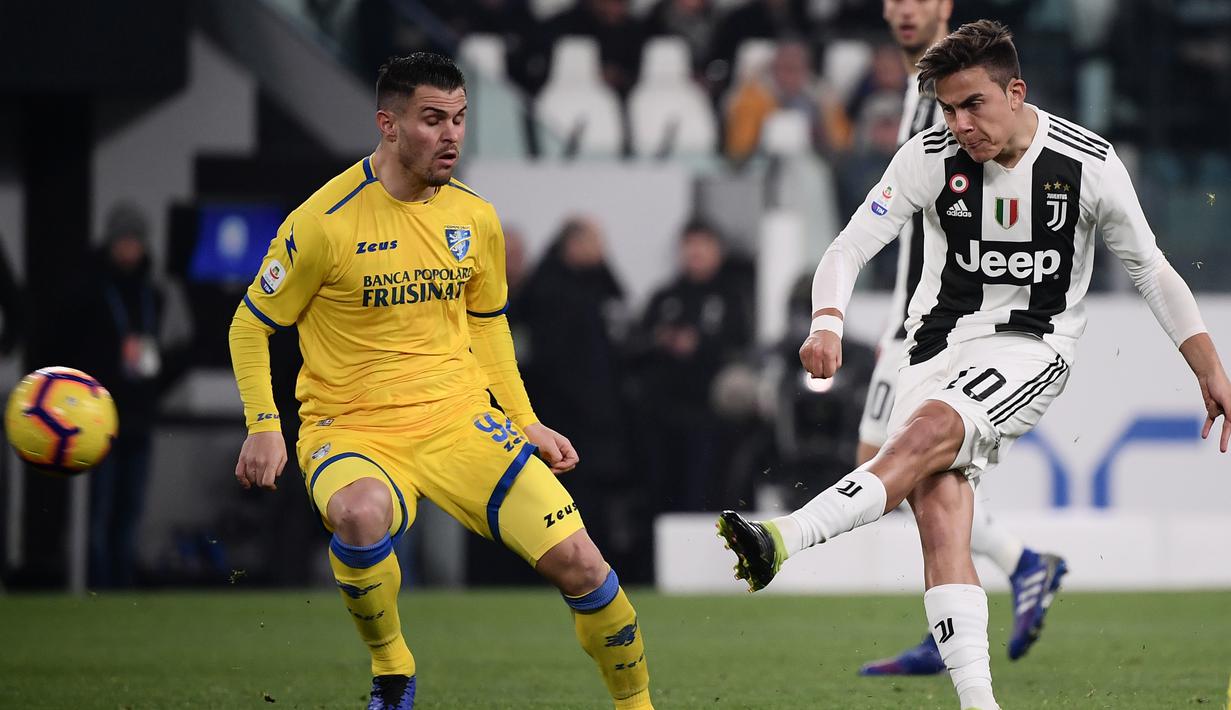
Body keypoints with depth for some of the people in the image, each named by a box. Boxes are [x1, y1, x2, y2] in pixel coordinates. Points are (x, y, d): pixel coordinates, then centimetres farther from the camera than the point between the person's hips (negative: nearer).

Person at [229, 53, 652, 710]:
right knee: (360, 513, -39)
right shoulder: (325, 221, -11)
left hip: (460, 416, 4)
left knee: (575, 559, -12)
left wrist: (527, 423, 14)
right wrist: (262, 425, -11)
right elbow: (250, 326, 0)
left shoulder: (475, 218, 4)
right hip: (351, 430, -4)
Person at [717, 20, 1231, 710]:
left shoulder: (1090, 163, -6)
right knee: (939, 512, -18)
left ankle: (786, 538, -43)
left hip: (1031, 345, -2)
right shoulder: (929, 157, -4)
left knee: (929, 430, -32)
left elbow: (1151, 270, 6)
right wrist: (827, 324, -26)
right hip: (941, 341, 2)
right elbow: (849, 248, -6)